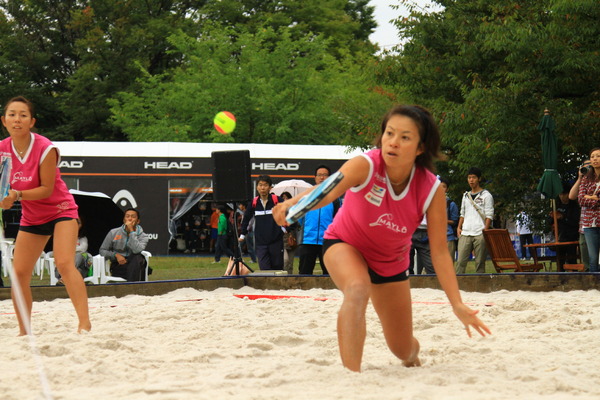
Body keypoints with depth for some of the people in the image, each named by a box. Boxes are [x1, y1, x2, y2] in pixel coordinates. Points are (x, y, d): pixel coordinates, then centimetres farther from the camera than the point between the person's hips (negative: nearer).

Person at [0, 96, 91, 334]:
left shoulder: (45, 149, -21)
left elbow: (47, 189, -19)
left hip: (60, 210, -5)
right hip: (31, 217, 6)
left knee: (65, 264, -23)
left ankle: (84, 324, -27)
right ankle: (24, 331, 11)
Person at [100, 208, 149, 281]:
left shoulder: (143, 236, 1)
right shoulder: (114, 233, 7)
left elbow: (136, 250, -21)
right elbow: (102, 251, 8)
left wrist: (131, 231, -16)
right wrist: (116, 255, -10)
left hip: (135, 266, 0)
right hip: (117, 267, 0)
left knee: (137, 257, -35)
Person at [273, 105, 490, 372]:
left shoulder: (432, 190, -25)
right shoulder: (365, 166, -32)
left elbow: (439, 252, -19)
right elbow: (328, 190, -51)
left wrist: (457, 305, -26)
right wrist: (293, 204, -72)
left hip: (391, 262, 3)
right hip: (345, 245, -3)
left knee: (403, 350, 12)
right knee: (357, 289, -39)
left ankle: (413, 354, 51)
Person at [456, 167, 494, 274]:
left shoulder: (486, 195, 4)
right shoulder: (466, 195, 19)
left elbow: (489, 216, -2)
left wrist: (485, 230, -12)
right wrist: (459, 227, 8)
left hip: (480, 234, -4)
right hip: (465, 234, 4)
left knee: (480, 263, -4)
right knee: (460, 261, -7)